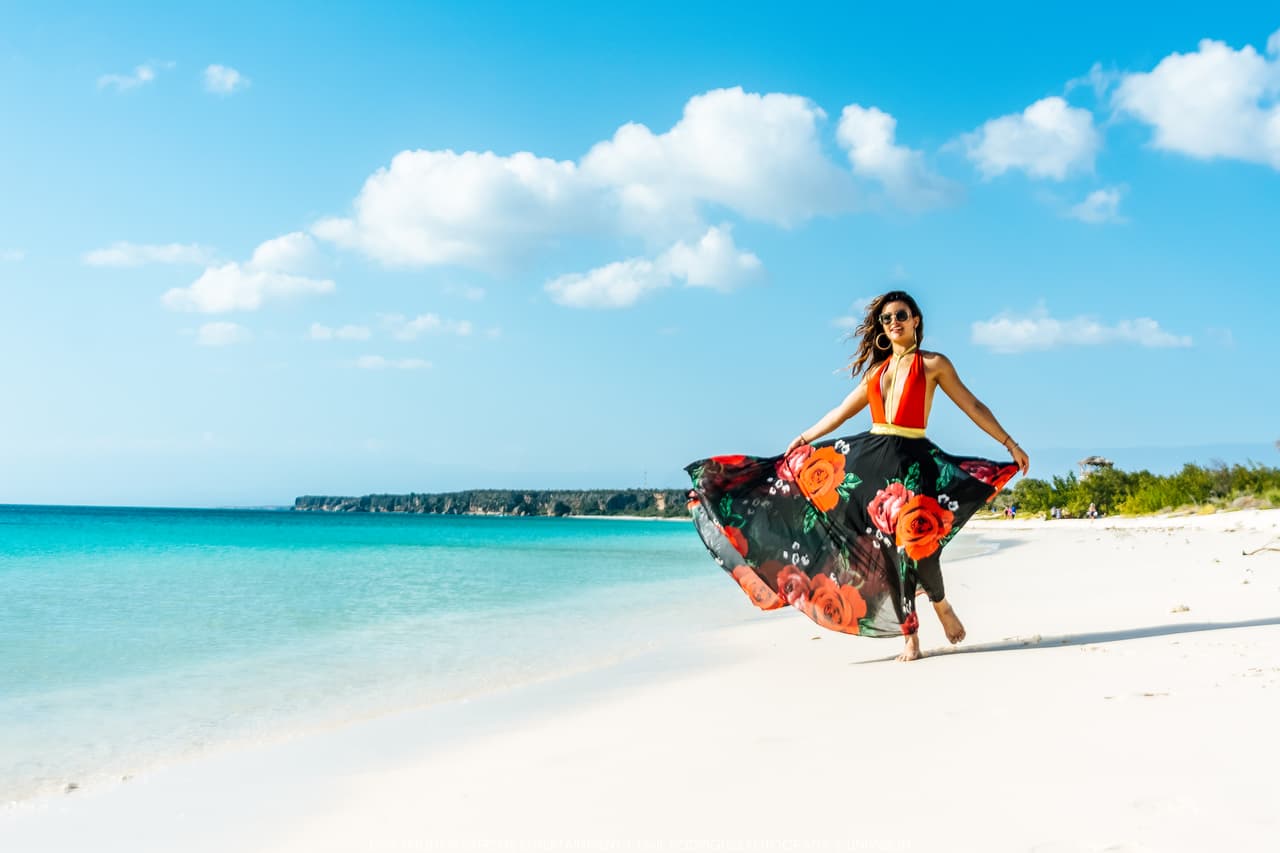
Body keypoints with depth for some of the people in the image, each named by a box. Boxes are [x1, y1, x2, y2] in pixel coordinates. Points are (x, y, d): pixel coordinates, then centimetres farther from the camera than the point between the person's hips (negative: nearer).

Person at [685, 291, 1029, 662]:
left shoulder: (934, 364, 6)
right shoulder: (875, 370, 18)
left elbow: (973, 407, 5)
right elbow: (842, 411, 23)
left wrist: (1010, 443, 1)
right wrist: (802, 439, 22)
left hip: (911, 459, -4)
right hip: (869, 456, 4)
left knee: (915, 540, -18)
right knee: (884, 547, 0)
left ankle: (940, 603, 14)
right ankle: (910, 636, 8)